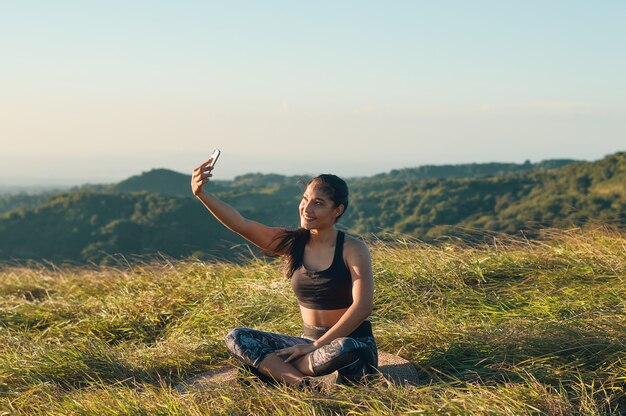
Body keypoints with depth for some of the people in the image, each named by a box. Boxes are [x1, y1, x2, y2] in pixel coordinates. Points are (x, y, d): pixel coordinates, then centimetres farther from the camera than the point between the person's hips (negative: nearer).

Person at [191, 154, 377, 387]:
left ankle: (270, 366, -20)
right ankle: (301, 384, -28)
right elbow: (240, 224, -10)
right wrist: (201, 194, -24)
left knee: (344, 351, -41)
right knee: (236, 339, -10)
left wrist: (317, 346, -21)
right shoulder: (292, 243, 2)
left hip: (352, 340, -5)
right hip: (310, 340, 5)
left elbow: (362, 306, -18)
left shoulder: (353, 250, -10)